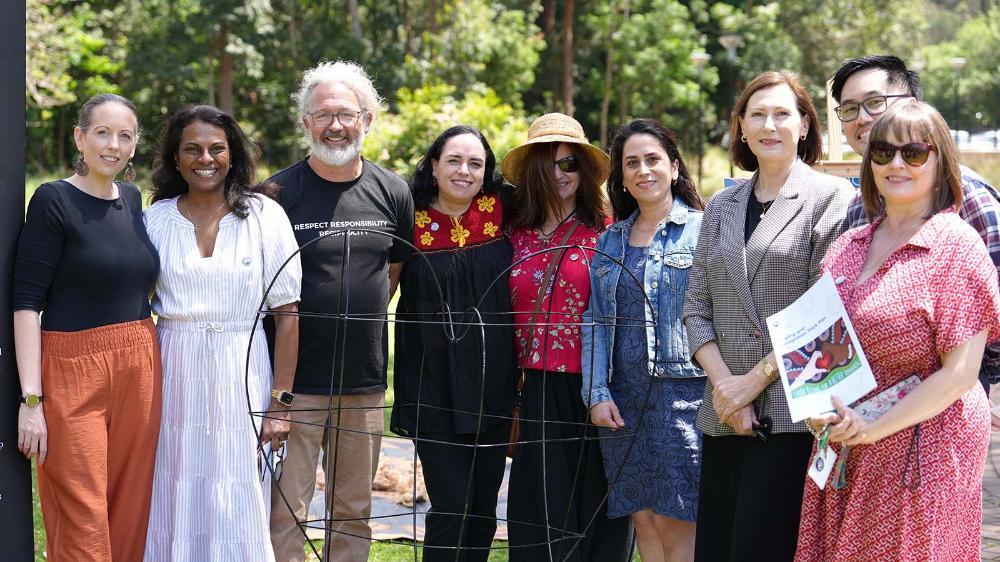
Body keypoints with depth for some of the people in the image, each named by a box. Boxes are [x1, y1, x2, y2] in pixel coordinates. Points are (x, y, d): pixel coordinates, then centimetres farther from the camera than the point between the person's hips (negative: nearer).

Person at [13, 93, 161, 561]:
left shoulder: (132, 199, 10)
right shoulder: (54, 200, -7)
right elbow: (26, 302, -10)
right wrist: (31, 398, -16)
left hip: (139, 370, 6)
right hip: (74, 371, -6)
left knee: (130, 513, 8)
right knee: (82, 522, -5)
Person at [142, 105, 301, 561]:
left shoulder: (264, 216, -1)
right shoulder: (156, 219, 5)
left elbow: (287, 313, -2)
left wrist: (279, 402, -7)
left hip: (240, 373, -2)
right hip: (173, 373, 2)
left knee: (236, 510, 0)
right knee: (175, 502, 5)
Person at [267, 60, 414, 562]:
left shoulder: (392, 193, 4)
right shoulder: (279, 193, -6)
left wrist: (357, 322, 10)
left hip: (365, 383, 4)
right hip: (294, 381, -3)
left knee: (353, 513, 12)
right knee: (284, 512, -2)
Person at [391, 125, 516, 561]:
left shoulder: (501, 211, 2)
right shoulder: (412, 220, -2)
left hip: (492, 386, 3)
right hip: (435, 389, -2)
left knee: (483, 509, 9)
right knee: (451, 507, -7)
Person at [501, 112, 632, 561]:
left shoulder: (605, 233, -2)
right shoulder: (518, 234, 9)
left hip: (591, 385, -3)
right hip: (540, 386, 3)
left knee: (595, 503, 2)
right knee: (542, 503, 3)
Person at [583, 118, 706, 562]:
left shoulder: (704, 230, -1)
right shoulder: (610, 242, 15)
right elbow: (595, 322, 12)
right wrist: (596, 393, 1)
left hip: (685, 391, -5)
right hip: (625, 397, 5)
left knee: (675, 518, -5)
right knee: (642, 516, 7)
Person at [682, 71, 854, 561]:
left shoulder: (831, 198, 0)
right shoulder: (720, 208, 18)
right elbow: (696, 306, 12)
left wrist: (755, 380, -11)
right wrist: (723, 382, -4)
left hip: (793, 413, -6)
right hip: (725, 413, 6)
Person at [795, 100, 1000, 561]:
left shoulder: (955, 243, -9)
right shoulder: (848, 246, 10)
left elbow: (960, 374, -14)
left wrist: (873, 429, -15)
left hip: (922, 447, -5)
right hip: (843, 451, 6)